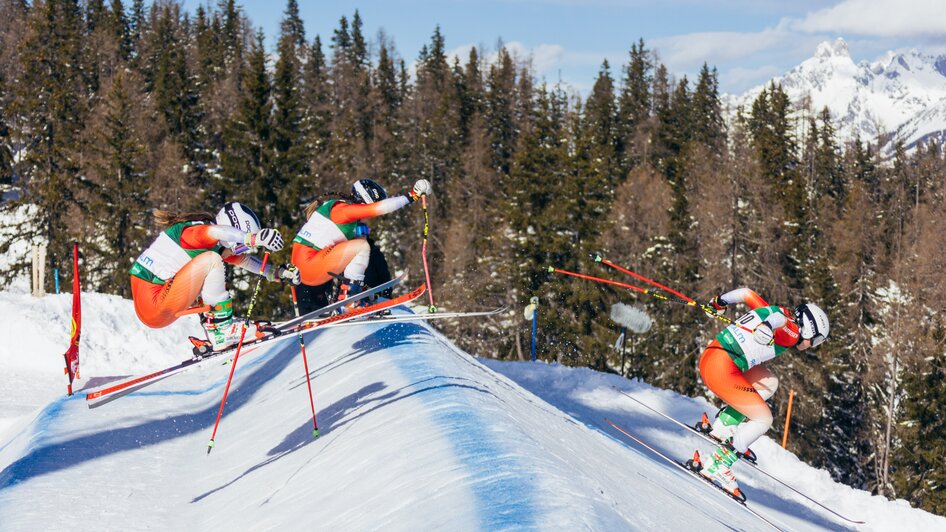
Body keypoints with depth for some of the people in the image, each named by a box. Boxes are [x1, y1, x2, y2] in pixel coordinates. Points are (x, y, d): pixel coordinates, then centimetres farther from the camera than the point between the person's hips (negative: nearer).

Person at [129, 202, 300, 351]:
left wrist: (277, 272, 11)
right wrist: (254, 239, -50)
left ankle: (214, 335, 6)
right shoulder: (195, 230, -16)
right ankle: (223, 330, -14)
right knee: (211, 261, -17)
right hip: (152, 306, -10)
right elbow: (216, 232, -38)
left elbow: (243, 259, 21)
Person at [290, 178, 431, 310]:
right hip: (309, 265, -10)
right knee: (362, 246, -17)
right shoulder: (342, 209, -12)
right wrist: (410, 197, -15)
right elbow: (379, 208, -21)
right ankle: (348, 300, -18)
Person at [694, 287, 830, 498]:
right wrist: (767, 326, -50)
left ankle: (725, 426, 16)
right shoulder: (791, 334, -6)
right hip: (722, 370, -10)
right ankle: (717, 466, -4)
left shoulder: (775, 311, 17)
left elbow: (747, 293, 24)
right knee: (763, 419, 0)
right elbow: (778, 318, -28)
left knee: (769, 383, 23)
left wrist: (721, 302, 40)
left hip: (709, 355, 10)